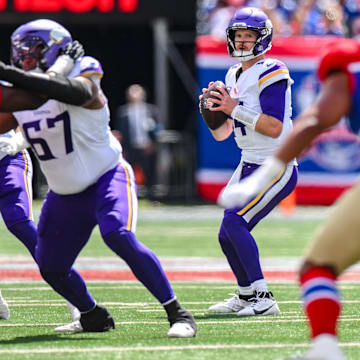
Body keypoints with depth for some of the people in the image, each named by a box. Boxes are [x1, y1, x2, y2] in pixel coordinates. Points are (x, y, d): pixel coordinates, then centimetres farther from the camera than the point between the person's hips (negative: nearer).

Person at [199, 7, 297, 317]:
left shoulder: (270, 73, -14)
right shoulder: (234, 76, 13)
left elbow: (275, 128, -24)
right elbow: (222, 134, 15)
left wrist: (235, 109, -22)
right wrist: (212, 110, -4)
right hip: (249, 165, 9)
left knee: (234, 221, -21)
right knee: (228, 236, 8)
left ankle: (263, 299, -18)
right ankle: (247, 296, 28)